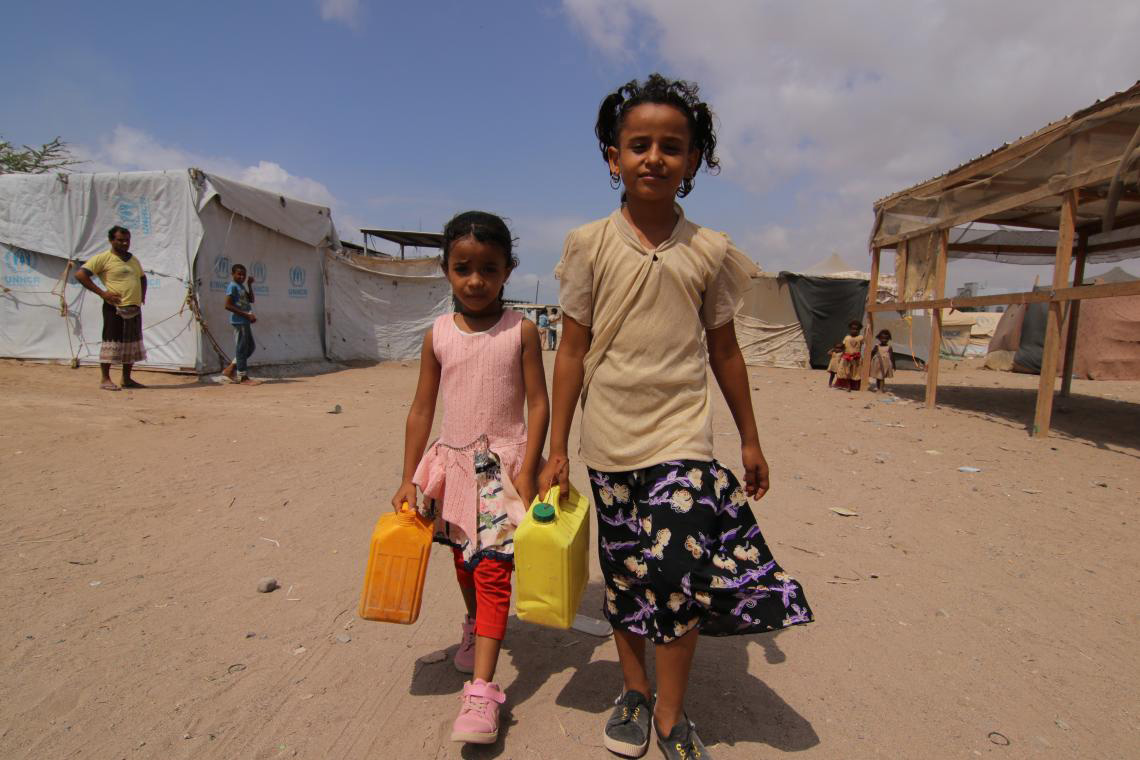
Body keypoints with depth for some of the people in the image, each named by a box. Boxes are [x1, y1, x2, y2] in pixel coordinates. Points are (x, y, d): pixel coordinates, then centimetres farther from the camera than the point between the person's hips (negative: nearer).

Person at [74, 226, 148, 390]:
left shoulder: (133, 260, 17)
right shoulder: (103, 258, -4)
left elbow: (142, 277, 33)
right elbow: (80, 274, -9)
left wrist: (142, 295, 16)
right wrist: (102, 293, -14)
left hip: (134, 308, 7)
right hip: (115, 308, -7)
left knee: (132, 343, 11)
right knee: (112, 342, -4)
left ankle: (126, 378, 20)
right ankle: (105, 379, 5)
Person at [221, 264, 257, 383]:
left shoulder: (242, 286, 16)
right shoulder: (232, 286, -10)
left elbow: (251, 300, 17)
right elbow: (228, 305, -17)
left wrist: (249, 285, 9)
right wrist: (246, 314, -18)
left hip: (245, 321, 9)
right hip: (239, 321, -9)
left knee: (251, 347, 15)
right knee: (242, 348, -4)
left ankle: (230, 369, 21)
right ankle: (243, 376, 3)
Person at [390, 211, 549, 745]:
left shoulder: (521, 331, -8)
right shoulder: (438, 335, 0)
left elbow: (538, 404, -8)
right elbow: (421, 409, 3)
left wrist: (527, 471, -14)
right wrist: (409, 478, 3)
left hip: (505, 464, -4)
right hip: (455, 462, 4)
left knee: (492, 568, -9)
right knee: (464, 562, 22)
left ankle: (481, 688, -2)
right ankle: (476, 625, 50)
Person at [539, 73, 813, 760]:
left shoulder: (711, 251, 2)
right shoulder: (591, 245, -1)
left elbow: (724, 350, 9)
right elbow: (573, 350, -1)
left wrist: (751, 439, 13)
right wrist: (557, 448, -1)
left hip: (681, 433, 0)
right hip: (610, 438, 1)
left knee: (679, 568, -9)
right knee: (623, 570, 13)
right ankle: (635, 690, 37)